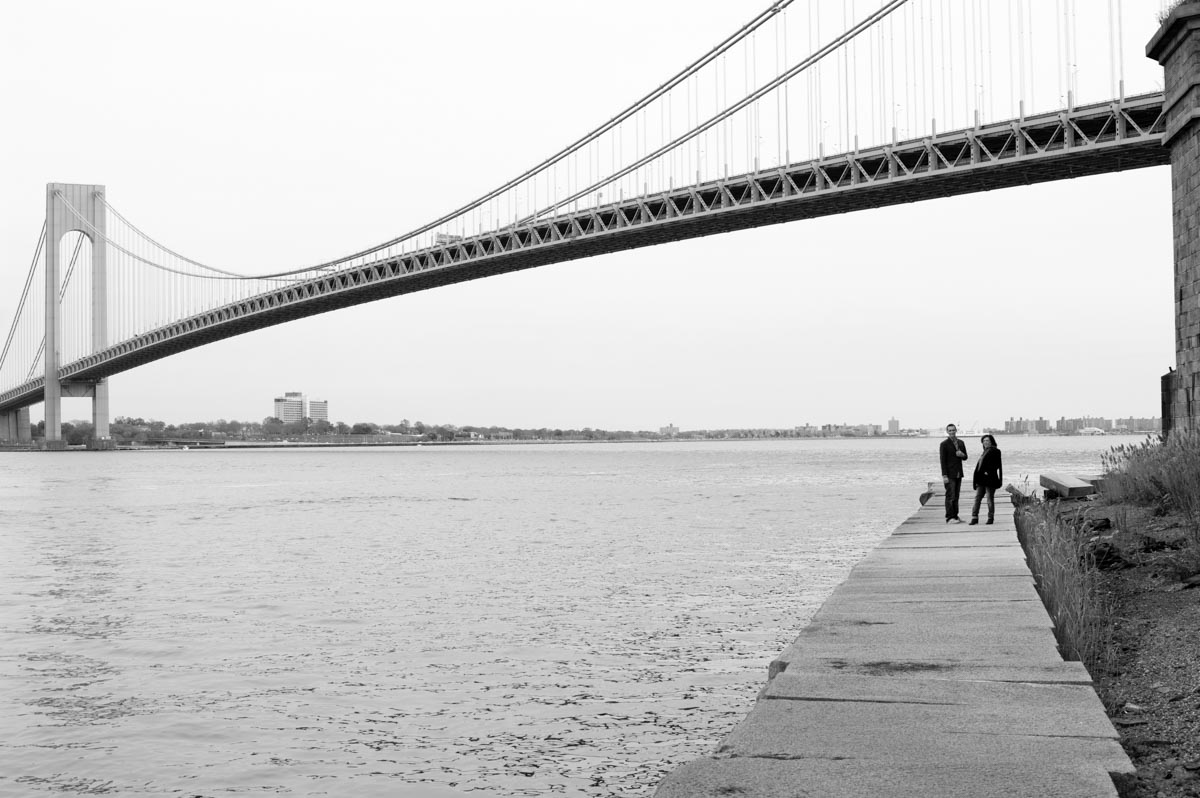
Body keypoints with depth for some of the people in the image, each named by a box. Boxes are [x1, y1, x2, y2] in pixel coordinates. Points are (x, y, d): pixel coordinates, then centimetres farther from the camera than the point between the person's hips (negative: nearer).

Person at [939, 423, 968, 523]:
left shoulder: (961, 443, 12)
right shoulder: (944, 444, -6)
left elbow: (965, 457, 18)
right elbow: (943, 461, -9)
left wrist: (962, 455, -7)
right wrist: (944, 476, -15)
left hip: (958, 474, 6)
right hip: (949, 474, -6)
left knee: (956, 496, 8)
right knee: (950, 496, -7)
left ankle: (955, 516, 13)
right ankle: (949, 518, -5)